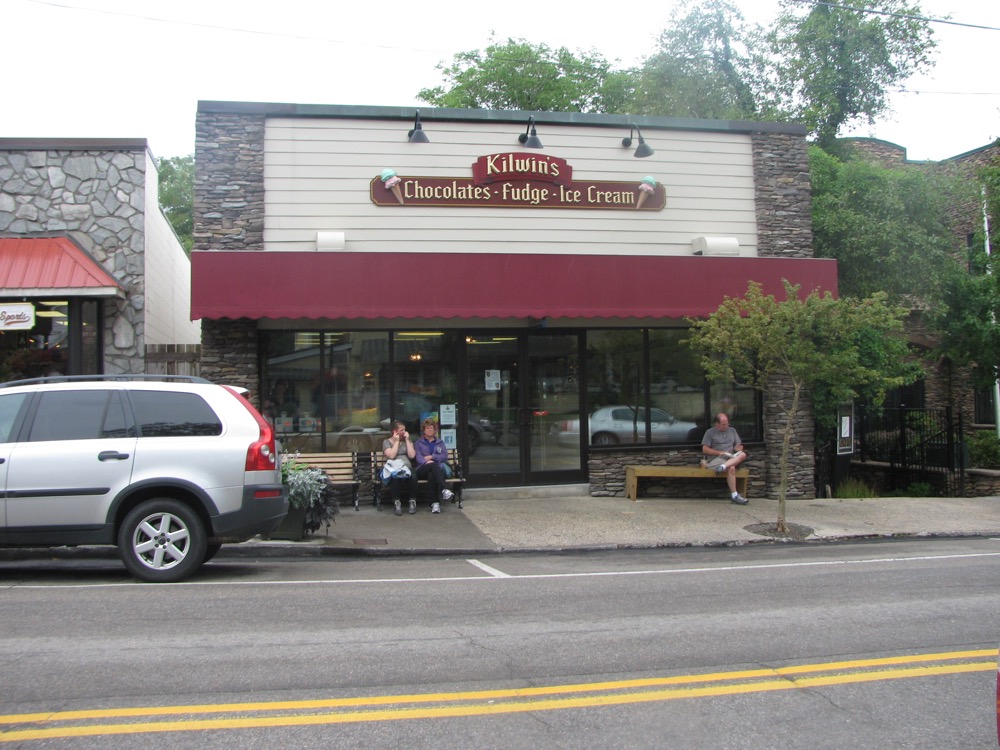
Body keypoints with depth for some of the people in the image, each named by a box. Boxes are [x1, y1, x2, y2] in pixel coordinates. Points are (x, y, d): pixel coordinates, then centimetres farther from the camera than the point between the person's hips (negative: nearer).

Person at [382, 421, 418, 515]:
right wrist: (396, 441, -2)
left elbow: (412, 455, 4)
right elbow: (391, 455, -8)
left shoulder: (408, 441, 20)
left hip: (407, 468, 2)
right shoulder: (386, 442, 11)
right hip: (393, 469, -2)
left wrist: (407, 440, 4)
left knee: (413, 478, -35)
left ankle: (412, 502, -20)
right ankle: (396, 503, -28)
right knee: (395, 477, -40)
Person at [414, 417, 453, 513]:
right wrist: (426, 461, -21)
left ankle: (435, 503, -47)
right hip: (422, 470, -1)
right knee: (433, 465, -38)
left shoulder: (440, 442, 27)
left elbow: (445, 456, 11)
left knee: (431, 475, -37)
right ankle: (443, 490, -53)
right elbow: (418, 457, 2)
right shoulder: (419, 443, 22)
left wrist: (431, 457, -3)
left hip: (438, 469, 1)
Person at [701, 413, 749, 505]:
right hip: (716, 459, -5)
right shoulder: (710, 432, 7)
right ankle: (734, 495, -34)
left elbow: (738, 446, 20)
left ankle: (723, 467, -43)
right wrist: (720, 452, -9)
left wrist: (738, 447, -5)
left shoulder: (732, 430, 21)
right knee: (731, 468, -36)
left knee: (743, 454, -28)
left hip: (732, 458, 5)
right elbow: (705, 449, 0)